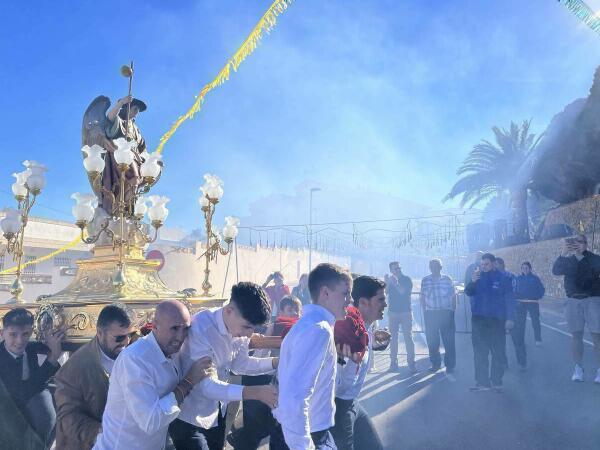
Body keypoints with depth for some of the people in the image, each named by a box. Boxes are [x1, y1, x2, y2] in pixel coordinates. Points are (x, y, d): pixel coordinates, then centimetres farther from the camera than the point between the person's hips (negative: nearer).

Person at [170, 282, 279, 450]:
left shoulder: (239, 328, -10)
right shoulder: (200, 329, -31)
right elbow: (206, 385, -33)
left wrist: (278, 361, -14)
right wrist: (255, 392, -43)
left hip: (217, 412, 7)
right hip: (188, 417, -7)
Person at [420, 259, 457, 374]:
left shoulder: (447, 279, 2)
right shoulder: (425, 280, 6)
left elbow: (453, 296, 6)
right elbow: (422, 297, 10)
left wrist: (453, 310, 1)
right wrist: (424, 310, 4)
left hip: (446, 313, -2)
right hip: (430, 314, 2)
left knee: (449, 340, -1)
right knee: (431, 340, 6)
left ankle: (450, 365, 9)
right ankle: (435, 363, 20)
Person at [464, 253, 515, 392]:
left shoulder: (502, 278, -2)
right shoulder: (477, 276, 6)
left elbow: (509, 299, -4)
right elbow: (468, 292, -1)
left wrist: (510, 318, -11)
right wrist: (472, 282, -21)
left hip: (496, 320, -2)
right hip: (478, 320, 3)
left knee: (498, 352, 4)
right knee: (480, 353, 4)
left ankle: (496, 381, 16)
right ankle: (482, 382, 11)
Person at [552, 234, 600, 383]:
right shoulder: (568, 260, 7)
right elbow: (556, 270, -10)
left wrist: (580, 255, -29)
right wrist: (564, 253, -22)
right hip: (573, 301, 3)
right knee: (576, 336, 5)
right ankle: (578, 369, 10)